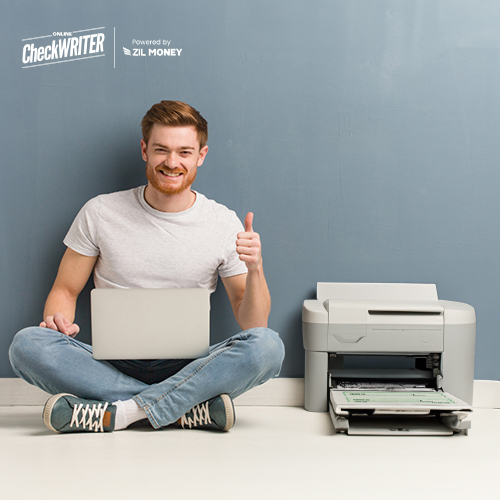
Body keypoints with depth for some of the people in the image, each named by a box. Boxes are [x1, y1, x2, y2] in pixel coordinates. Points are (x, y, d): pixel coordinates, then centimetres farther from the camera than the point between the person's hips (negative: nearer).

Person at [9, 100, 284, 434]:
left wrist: (255, 268, -18)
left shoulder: (223, 224, 2)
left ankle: (119, 413, -28)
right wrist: (59, 320, -14)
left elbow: (253, 324, 2)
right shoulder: (100, 213, 3)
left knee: (269, 346, -28)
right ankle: (189, 409, -26)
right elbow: (65, 290, 10)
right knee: (26, 345, -27)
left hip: (186, 367, 0)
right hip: (113, 364, 1)